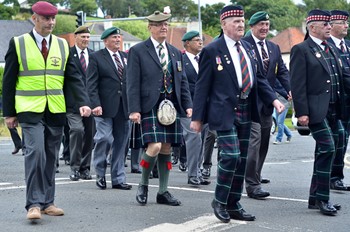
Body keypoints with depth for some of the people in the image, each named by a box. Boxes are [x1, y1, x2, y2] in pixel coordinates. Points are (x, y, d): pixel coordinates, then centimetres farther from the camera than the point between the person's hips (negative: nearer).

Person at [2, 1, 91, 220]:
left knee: (51, 157, 8)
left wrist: (83, 102, -8)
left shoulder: (63, 45, 9)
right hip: (30, 110, -4)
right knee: (35, 152, -17)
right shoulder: (18, 44, -1)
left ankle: (47, 202, 17)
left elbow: (73, 77, 7)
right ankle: (34, 204, -12)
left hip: (56, 111, 4)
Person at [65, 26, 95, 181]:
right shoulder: (68, 54, 0)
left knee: (89, 134, 6)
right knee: (77, 130, -17)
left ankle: (85, 168, 16)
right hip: (74, 101, -4)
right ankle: (74, 167, -7)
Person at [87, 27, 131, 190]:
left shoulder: (126, 57, 16)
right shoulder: (96, 57, 1)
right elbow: (91, 84, -5)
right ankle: (100, 174, 7)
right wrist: (95, 104, -17)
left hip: (123, 108, 5)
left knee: (120, 143, 7)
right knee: (104, 138, -13)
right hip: (105, 108, -5)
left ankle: (118, 179, 14)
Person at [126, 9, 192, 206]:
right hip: (150, 107, -5)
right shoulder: (138, 51, 1)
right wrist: (134, 109, -13)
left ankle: (163, 192, 15)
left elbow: (183, 81, 17)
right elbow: (133, 83, -5)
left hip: (171, 107, 5)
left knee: (167, 149, 7)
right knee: (154, 147, -16)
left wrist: (188, 105, 5)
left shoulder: (176, 53, 17)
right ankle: (144, 185, 7)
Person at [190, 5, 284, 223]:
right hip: (224, 112, -7)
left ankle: (234, 205, 20)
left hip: (245, 111, 7)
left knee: (242, 159, 9)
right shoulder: (212, 50, -6)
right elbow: (202, 86, -6)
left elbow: (259, 78, 16)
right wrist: (197, 117, -8)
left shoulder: (248, 48, 12)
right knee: (231, 155, -16)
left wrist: (273, 99, 0)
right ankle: (219, 201, 4)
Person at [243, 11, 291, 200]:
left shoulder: (274, 48, 15)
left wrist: (290, 90, -7)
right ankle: (252, 184, -10)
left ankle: (255, 176, 32)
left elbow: (282, 71, 10)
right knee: (254, 141, -13)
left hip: (267, 103, 7)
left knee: (263, 142, 15)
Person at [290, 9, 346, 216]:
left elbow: (342, 77, 19)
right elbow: (298, 84, -12)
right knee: (327, 149, -12)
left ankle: (315, 197, 20)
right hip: (316, 110, -8)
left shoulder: (332, 49, 17)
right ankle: (322, 199, -3)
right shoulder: (301, 50, -6)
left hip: (333, 110, 8)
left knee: (324, 152, 11)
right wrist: (301, 112, -18)